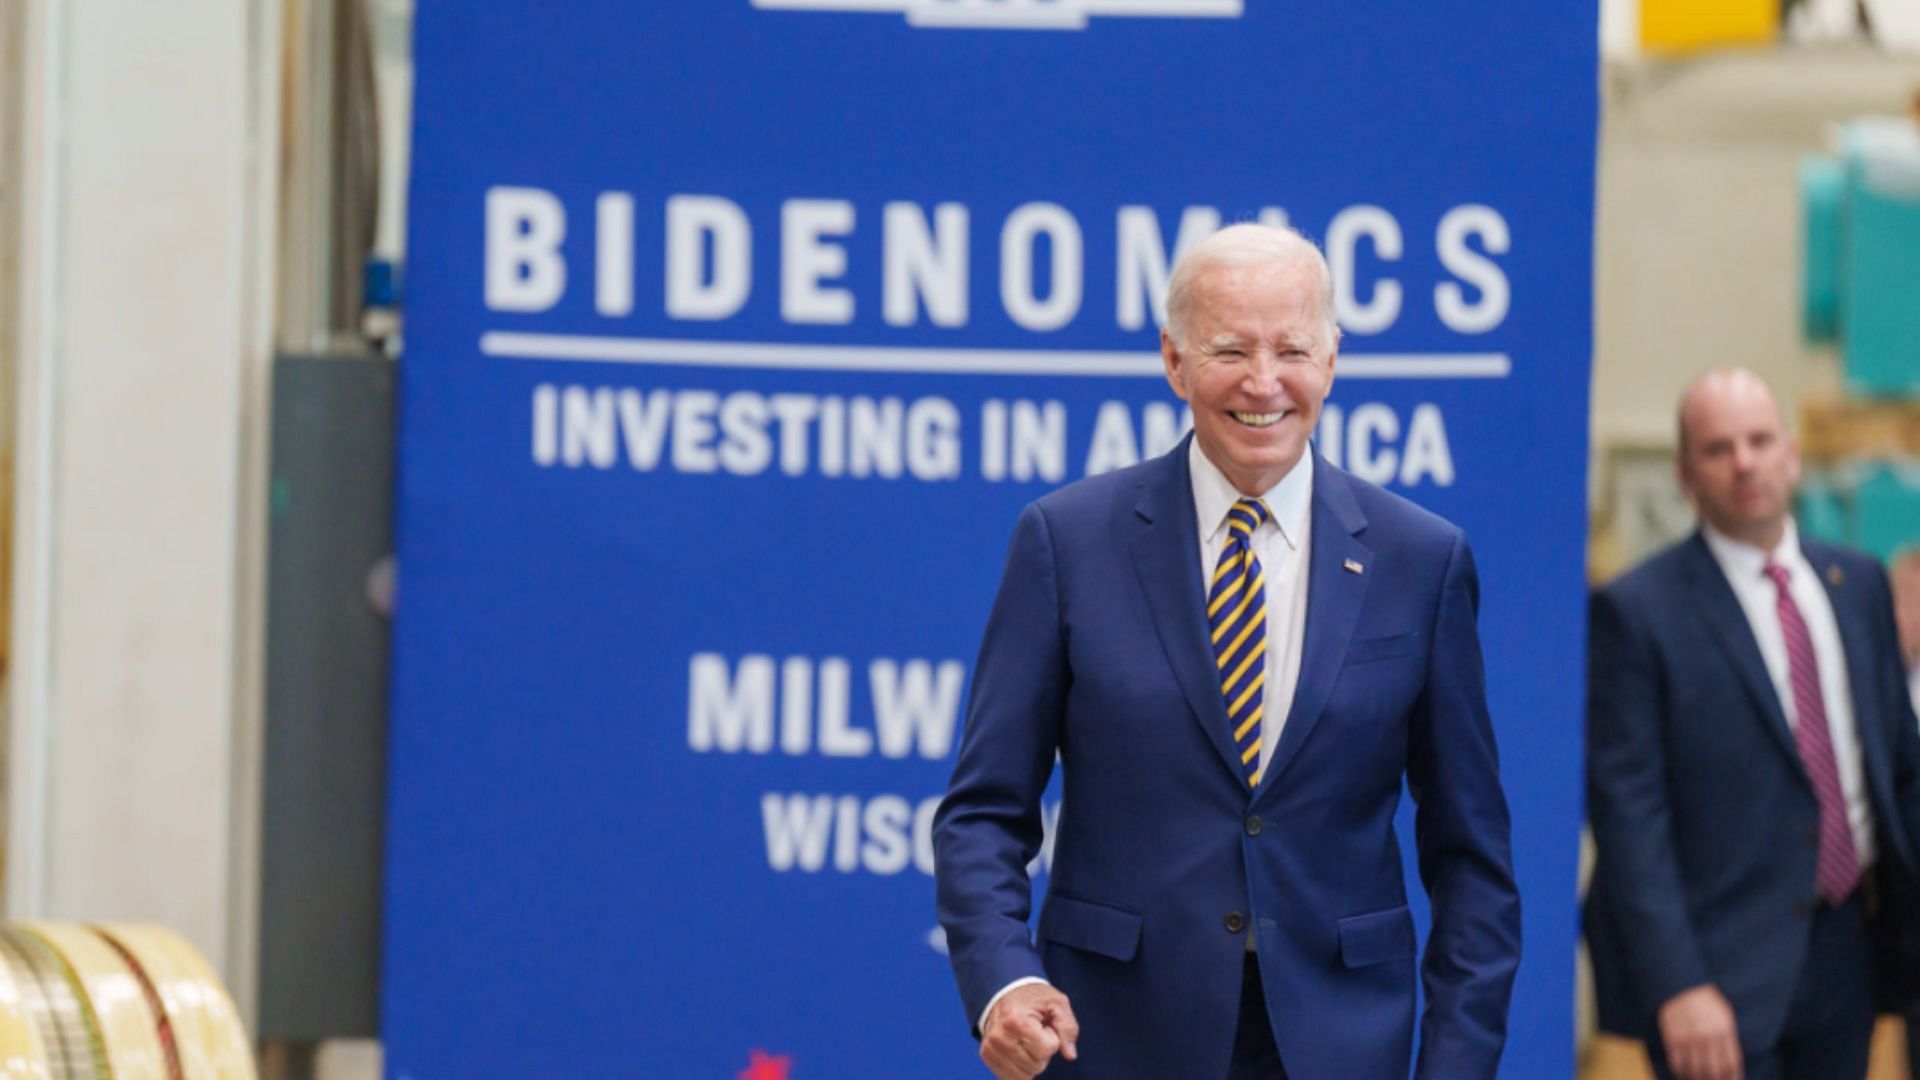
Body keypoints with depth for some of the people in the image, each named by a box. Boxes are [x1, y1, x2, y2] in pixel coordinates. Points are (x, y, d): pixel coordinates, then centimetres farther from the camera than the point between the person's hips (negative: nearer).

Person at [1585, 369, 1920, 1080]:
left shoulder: (1859, 586, 12)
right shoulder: (1637, 612, -7)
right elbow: (1627, 814, -11)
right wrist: (1677, 986, -19)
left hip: (1850, 945, 6)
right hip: (1726, 965, -6)